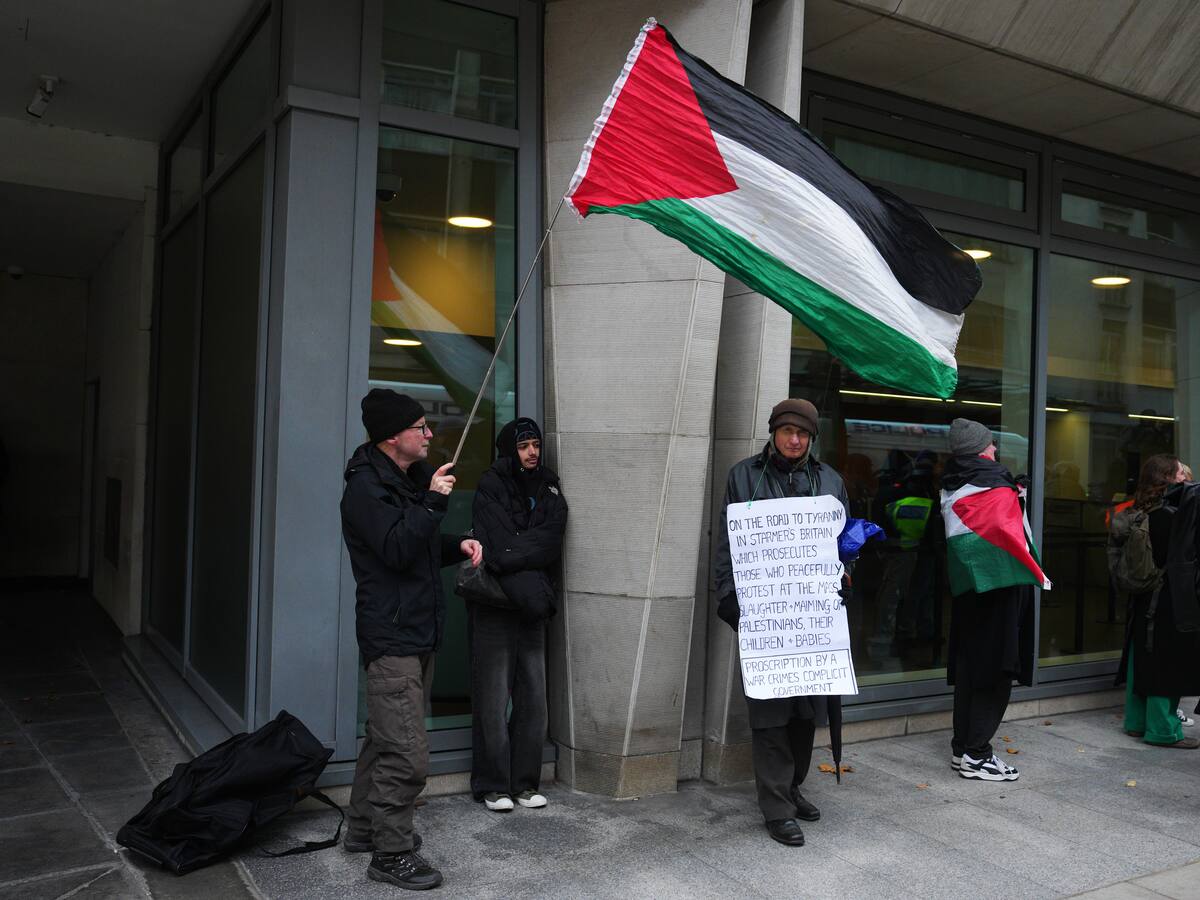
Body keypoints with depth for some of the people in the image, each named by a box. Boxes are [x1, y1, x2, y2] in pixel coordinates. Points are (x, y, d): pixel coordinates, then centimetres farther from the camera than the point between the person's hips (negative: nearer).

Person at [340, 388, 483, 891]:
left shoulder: (411, 479, 15)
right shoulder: (367, 487, -14)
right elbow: (397, 551, -24)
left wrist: (457, 546, 6)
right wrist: (433, 502, -22)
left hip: (417, 632, 10)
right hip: (392, 636, -10)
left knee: (385, 739, 19)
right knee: (406, 753, -8)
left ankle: (366, 829, 32)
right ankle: (391, 854, 3)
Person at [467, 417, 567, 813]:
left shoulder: (549, 491, 10)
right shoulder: (491, 488, -2)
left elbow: (549, 544, -5)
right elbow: (498, 548, -12)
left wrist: (512, 554, -17)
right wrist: (530, 590, -16)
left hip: (531, 609, 4)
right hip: (493, 609, -4)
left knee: (534, 698, 6)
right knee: (493, 700, -1)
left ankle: (525, 782, 17)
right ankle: (493, 785, 10)